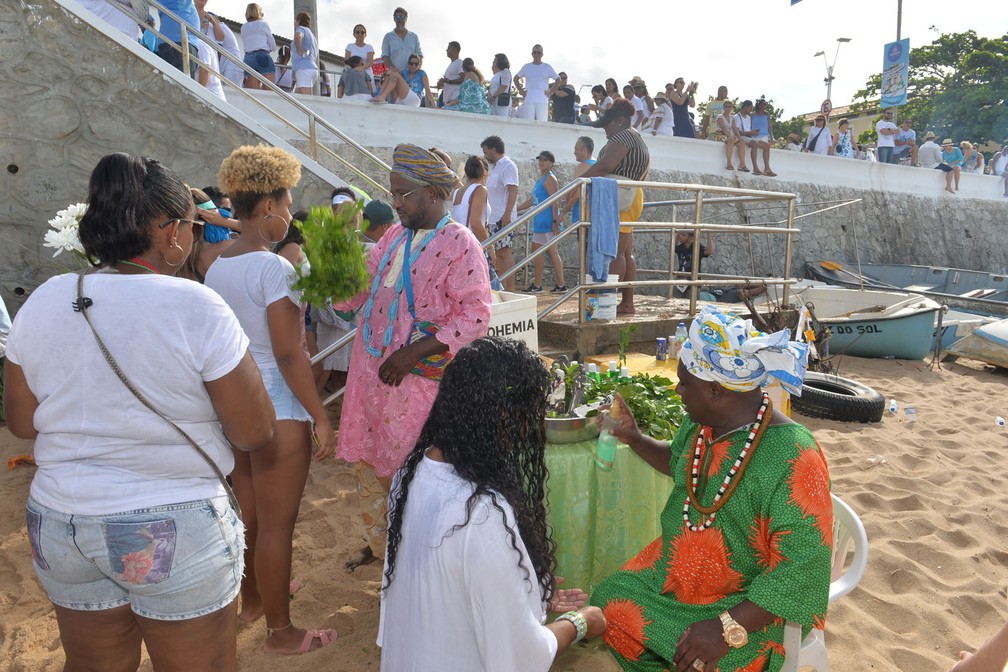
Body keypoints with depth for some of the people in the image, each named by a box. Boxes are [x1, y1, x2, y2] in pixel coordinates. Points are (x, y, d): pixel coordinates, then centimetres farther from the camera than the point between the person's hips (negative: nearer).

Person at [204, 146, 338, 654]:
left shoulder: (217, 267, 7)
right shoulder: (273, 267, -19)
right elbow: (289, 354, -21)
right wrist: (321, 417, -15)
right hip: (275, 408, -8)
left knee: (248, 512, 23)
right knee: (276, 523, 5)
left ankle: (252, 597, 43)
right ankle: (280, 631, 20)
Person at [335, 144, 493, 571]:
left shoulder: (459, 244, -12)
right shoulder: (395, 236, 11)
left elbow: (476, 316, -18)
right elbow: (358, 291, 12)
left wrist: (414, 352, -23)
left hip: (416, 377, -7)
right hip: (370, 368, 7)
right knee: (367, 460, 18)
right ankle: (379, 542, 41)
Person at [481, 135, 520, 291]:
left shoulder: (507, 165, -9)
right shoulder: (494, 167, 20)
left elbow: (513, 190, -19)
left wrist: (507, 214, -27)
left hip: (504, 218, -10)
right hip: (494, 218, 10)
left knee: (505, 252, -11)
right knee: (498, 252, 10)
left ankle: (510, 289, -10)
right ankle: (501, 287, 15)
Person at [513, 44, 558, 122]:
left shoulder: (547, 67, 11)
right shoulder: (526, 67, 13)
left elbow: (558, 79, 16)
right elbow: (516, 78, 22)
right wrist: (520, 90, 9)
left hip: (542, 101, 0)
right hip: (528, 100, 0)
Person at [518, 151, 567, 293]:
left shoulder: (550, 179, -10)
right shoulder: (540, 179, 19)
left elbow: (555, 202, -17)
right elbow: (531, 201, 24)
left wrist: (555, 221, -24)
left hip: (545, 221, -10)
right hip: (540, 221, 10)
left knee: (536, 251, -6)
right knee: (552, 253, 9)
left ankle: (537, 285, 0)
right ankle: (561, 285, 11)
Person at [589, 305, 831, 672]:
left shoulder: (792, 458, -28)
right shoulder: (699, 422, -5)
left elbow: (802, 568, -27)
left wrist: (728, 628, -31)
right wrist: (634, 438, 3)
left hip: (750, 601, -6)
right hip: (677, 570, 7)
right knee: (609, 602, -2)